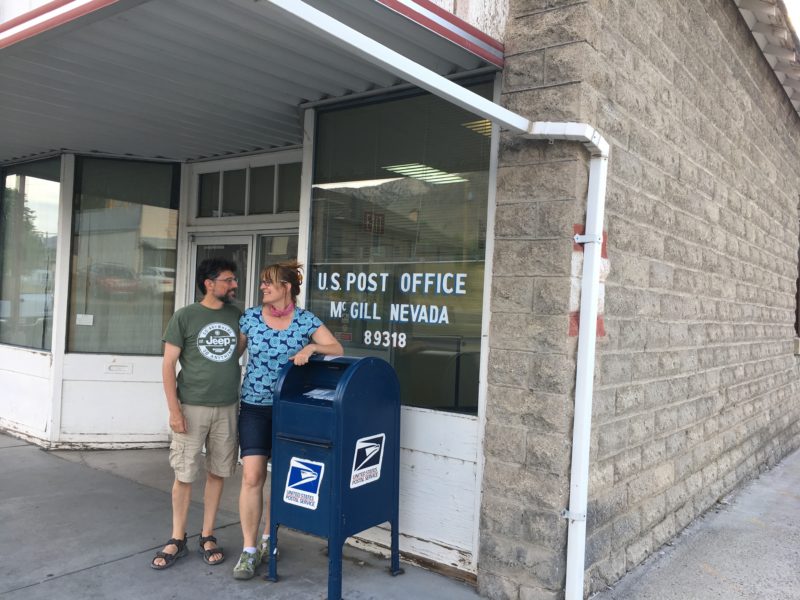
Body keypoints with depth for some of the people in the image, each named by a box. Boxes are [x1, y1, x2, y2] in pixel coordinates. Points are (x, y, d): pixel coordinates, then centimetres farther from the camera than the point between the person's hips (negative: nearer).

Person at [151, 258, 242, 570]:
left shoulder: (238, 316, 5)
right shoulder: (185, 316, -4)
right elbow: (168, 364, -5)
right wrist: (174, 409, -10)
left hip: (227, 408, 3)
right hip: (192, 407, -3)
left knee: (216, 473, 9)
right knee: (184, 475, 4)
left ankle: (207, 536, 23)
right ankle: (177, 539, 19)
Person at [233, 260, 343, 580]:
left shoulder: (306, 321, -4)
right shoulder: (250, 317, 0)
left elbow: (337, 349, -8)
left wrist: (311, 347, -25)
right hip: (254, 406, 0)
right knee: (252, 476, -6)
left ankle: (269, 538, 29)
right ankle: (249, 549, 6)